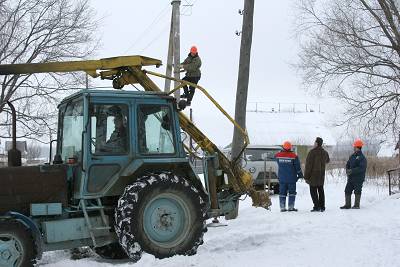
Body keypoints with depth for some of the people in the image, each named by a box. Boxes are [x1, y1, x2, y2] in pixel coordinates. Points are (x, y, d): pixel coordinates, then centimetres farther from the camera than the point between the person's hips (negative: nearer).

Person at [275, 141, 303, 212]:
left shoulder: (278, 155, -3)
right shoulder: (294, 156, -10)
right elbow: (298, 167, -4)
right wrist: (300, 174, 10)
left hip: (281, 178, 3)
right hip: (291, 178, -3)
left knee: (282, 193, 9)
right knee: (292, 192, 7)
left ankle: (282, 207, 7)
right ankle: (291, 207, 4)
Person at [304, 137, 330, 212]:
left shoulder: (312, 152, -16)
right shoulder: (325, 153, 6)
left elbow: (308, 165, -16)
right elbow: (327, 161, 27)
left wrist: (306, 176, -11)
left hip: (313, 175, -7)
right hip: (321, 175, 7)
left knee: (313, 191, -2)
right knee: (321, 190, 12)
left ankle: (316, 206, -6)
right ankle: (322, 207, 13)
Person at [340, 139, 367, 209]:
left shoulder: (362, 158, -11)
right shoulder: (352, 156, 13)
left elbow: (361, 168, -21)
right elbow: (347, 164, 16)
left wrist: (352, 171, -23)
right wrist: (347, 170, -5)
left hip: (358, 178, -7)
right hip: (351, 178, 7)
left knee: (357, 191, 1)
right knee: (347, 190, 6)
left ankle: (357, 205, 11)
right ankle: (347, 204, 13)